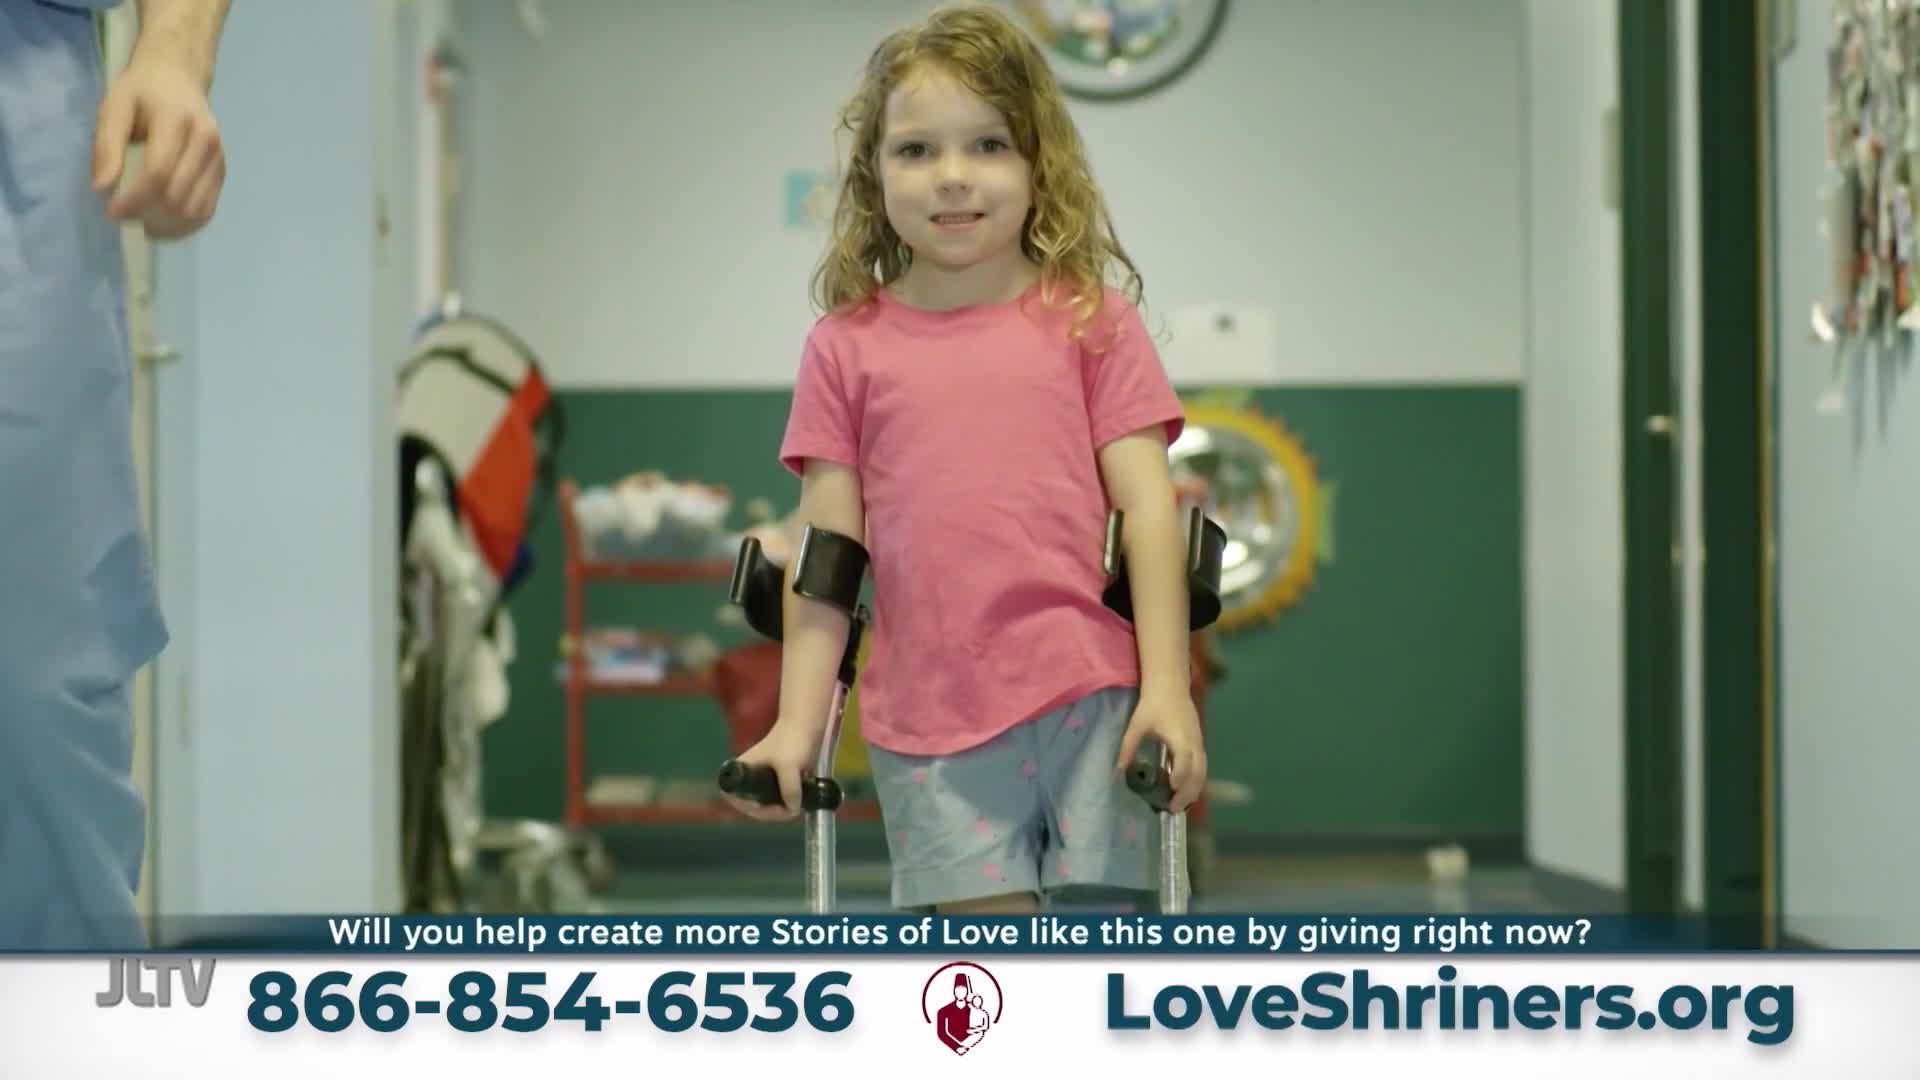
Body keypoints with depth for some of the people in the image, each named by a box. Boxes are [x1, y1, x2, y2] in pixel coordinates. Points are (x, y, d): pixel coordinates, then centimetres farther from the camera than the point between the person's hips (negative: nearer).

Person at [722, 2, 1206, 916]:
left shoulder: (1089, 318, 3)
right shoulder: (847, 347, 6)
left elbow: (1147, 506, 1)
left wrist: (1167, 687, -6)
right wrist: (797, 722, 2)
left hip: (1086, 699, 0)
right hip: (927, 717, 1)